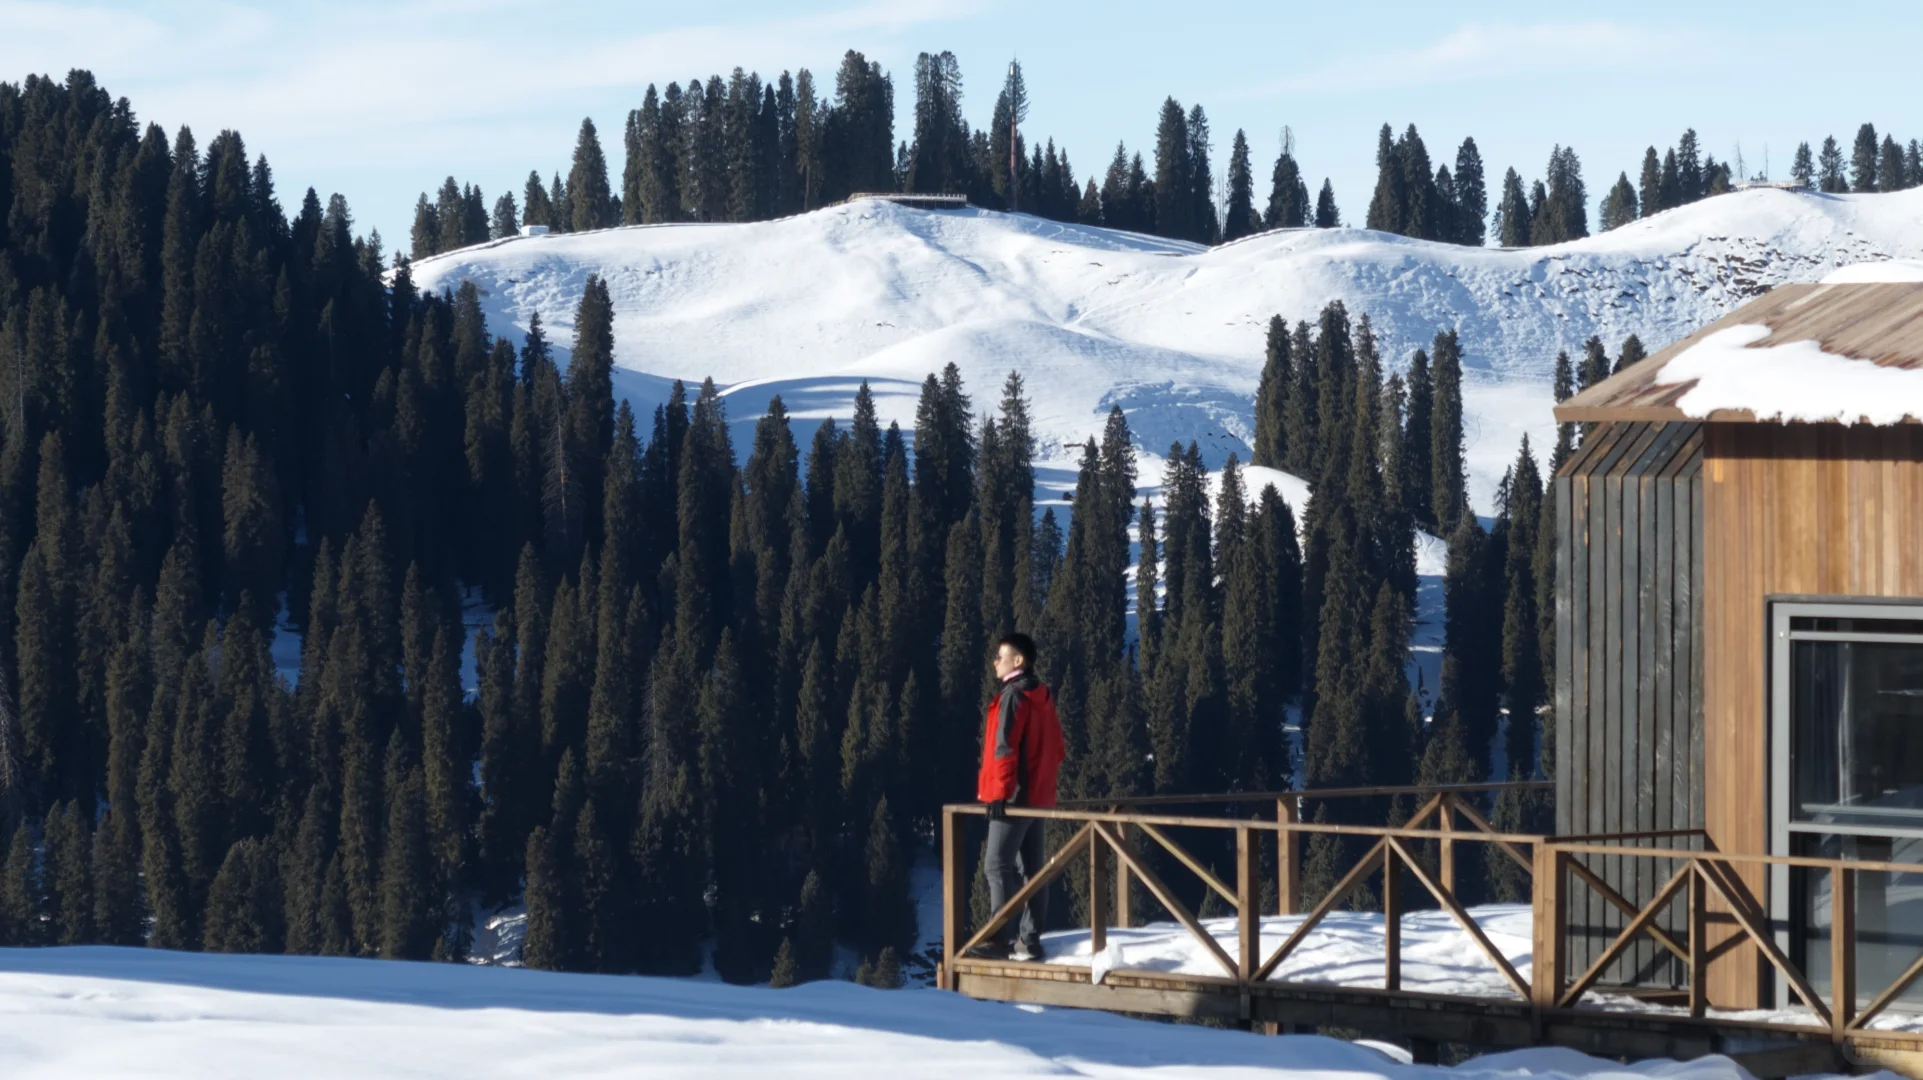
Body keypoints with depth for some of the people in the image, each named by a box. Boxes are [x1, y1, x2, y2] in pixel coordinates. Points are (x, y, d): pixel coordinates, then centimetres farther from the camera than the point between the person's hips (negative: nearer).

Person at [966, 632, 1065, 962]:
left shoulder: (1013, 696, -13)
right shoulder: (1043, 698, 14)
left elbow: (1005, 747, -18)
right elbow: (1056, 749, 18)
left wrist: (1000, 792, -18)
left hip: (1012, 797, -9)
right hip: (1038, 796, 9)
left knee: (999, 866, -10)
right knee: (1031, 868, 9)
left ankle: (1000, 939, -15)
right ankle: (1031, 941, 10)